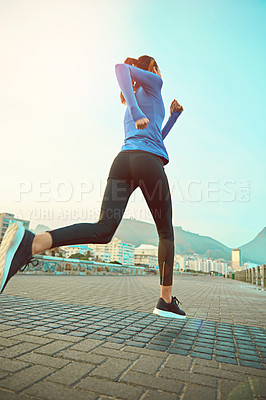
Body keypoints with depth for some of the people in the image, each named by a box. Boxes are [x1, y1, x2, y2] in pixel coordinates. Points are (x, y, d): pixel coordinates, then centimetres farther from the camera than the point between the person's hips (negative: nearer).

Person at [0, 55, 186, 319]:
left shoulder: (131, 108, 40)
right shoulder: (153, 83, 19)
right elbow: (121, 67, -1)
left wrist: (174, 116, 40)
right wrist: (137, 112, -15)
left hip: (122, 159, 6)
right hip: (149, 163, -6)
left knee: (103, 230, -13)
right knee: (166, 232, 8)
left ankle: (30, 244, -36)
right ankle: (166, 301, 6)